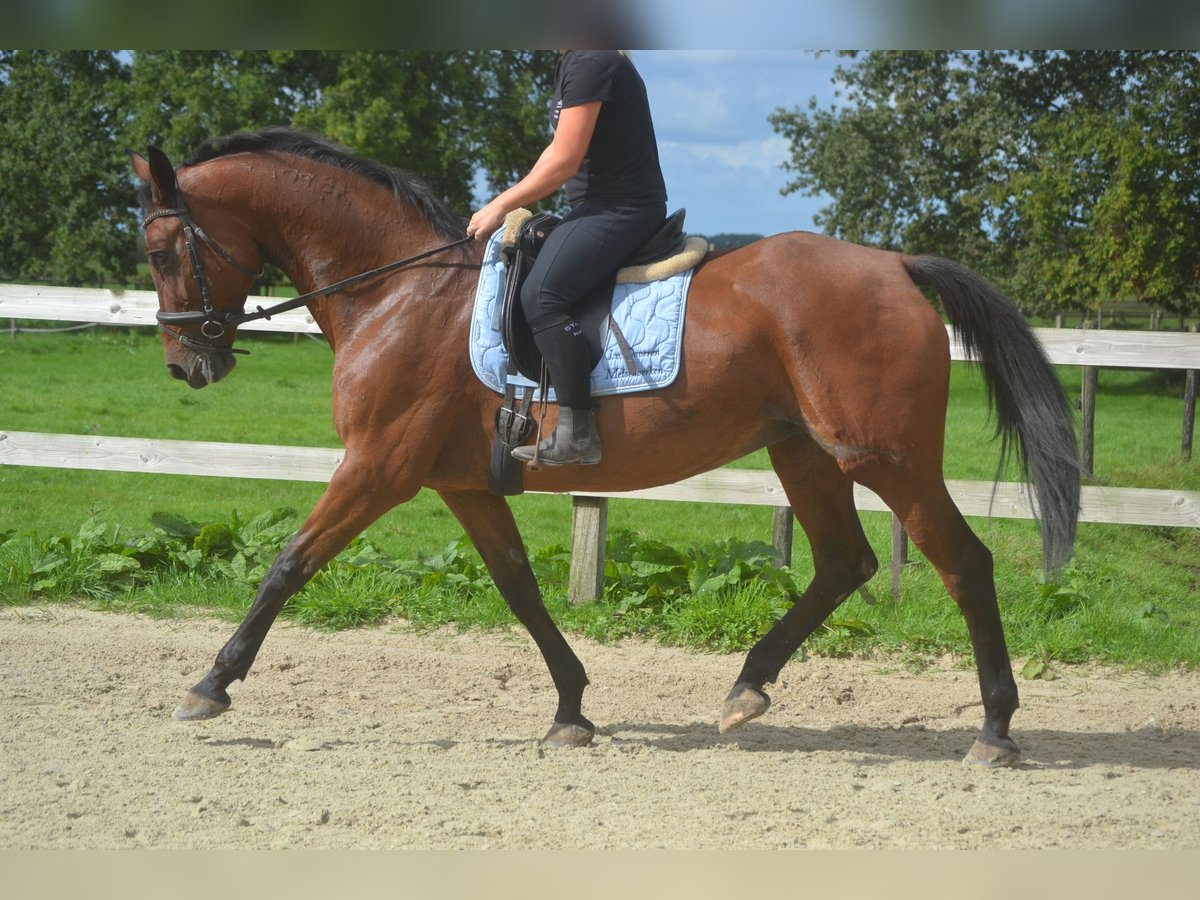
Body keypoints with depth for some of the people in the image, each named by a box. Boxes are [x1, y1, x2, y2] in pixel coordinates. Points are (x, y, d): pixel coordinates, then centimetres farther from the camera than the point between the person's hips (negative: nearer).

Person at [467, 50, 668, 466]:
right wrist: (512, 202, 13)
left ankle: (577, 432, -25)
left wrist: (502, 205, -9)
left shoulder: (589, 64, -17)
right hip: (599, 203, 12)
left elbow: (564, 162, -19)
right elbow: (561, 149, 21)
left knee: (541, 294, -25)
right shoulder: (574, 62, 16)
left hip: (621, 209, -12)